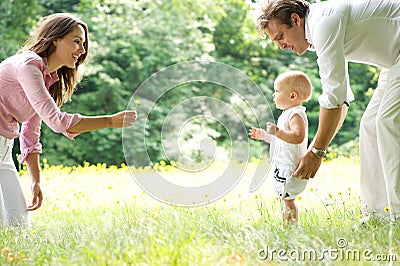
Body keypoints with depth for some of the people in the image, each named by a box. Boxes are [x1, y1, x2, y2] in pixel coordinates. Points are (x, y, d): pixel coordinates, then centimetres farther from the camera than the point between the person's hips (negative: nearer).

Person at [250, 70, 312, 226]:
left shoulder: (296, 115, -16)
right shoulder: (288, 114, 18)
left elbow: (298, 137, -33)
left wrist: (277, 132, -36)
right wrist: (264, 135, 23)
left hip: (290, 168, -11)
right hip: (283, 168, 11)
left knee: (287, 200, -9)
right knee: (286, 200, 14)